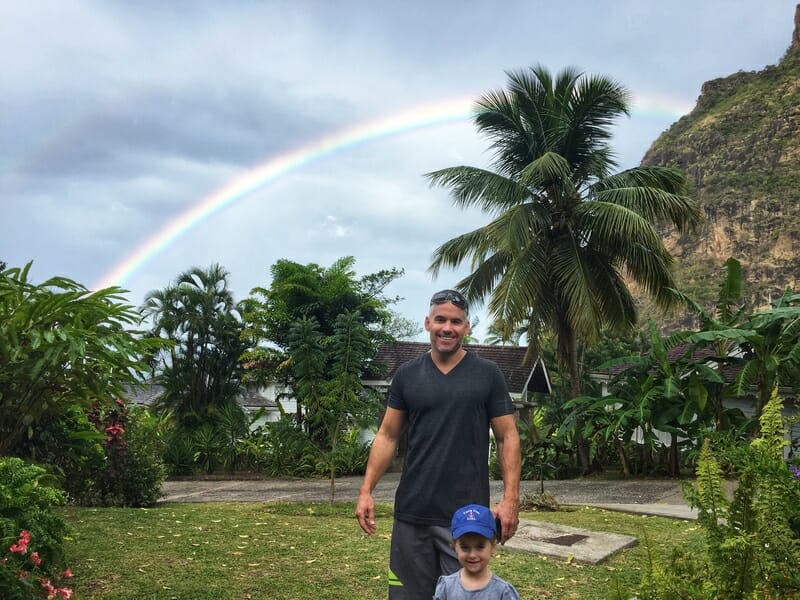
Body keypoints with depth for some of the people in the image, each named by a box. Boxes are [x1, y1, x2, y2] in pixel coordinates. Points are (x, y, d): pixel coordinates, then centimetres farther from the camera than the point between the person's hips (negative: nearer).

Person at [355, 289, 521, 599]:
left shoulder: (487, 374, 1)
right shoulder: (407, 374, 6)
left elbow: (507, 437, 1)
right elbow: (388, 436, 9)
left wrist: (510, 498, -9)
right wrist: (366, 489, 0)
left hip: (466, 514, -2)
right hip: (411, 512, 2)